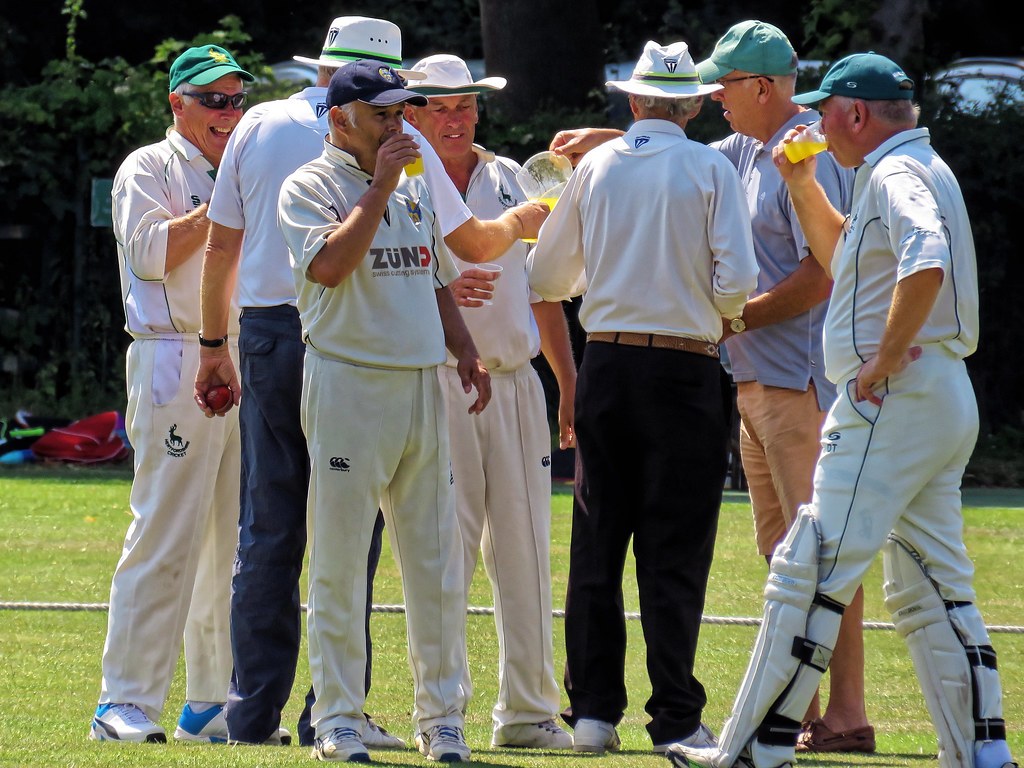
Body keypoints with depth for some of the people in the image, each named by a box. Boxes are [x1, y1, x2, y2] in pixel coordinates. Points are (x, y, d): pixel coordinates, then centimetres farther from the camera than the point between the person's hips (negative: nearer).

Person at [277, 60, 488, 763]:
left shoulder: (415, 187, 18)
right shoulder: (310, 187, -2)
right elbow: (329, 265, -19)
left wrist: (466, 351, 10)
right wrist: (379, 187, -16)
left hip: (422, 383, 6)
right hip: (347, 383, -6)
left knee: (437, 558, 5)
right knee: (339, 560, -4)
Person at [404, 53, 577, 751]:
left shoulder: (508, 179, 16)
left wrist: (571, 387, 16)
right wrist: (438, 292, -22)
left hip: (516, 384, 5)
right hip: (437, 382, -5)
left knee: (526, 547, 3)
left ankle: (528, 712, 9)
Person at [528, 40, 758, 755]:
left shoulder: (595, 166, 5)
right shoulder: (711, 169, -4)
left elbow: (545, 276, 12)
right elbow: (737, 281, -12)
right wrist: (717, 312, 10)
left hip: (606, 365, 3)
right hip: (685, 370, -3)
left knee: (596, 542, 8)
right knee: (675, 551, -1)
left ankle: (593, 708, 7)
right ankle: (675, 718, -2)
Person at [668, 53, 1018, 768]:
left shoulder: (895, 174, -11)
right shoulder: (916, 171, 21)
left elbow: (925, 265, -30)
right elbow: (845, 259, 35)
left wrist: (883, 361, -24)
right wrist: (803, 185, 25)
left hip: (896, 396, -11)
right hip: (946, 402, 11)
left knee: (809, 573, -9)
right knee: (933, 588, 11)